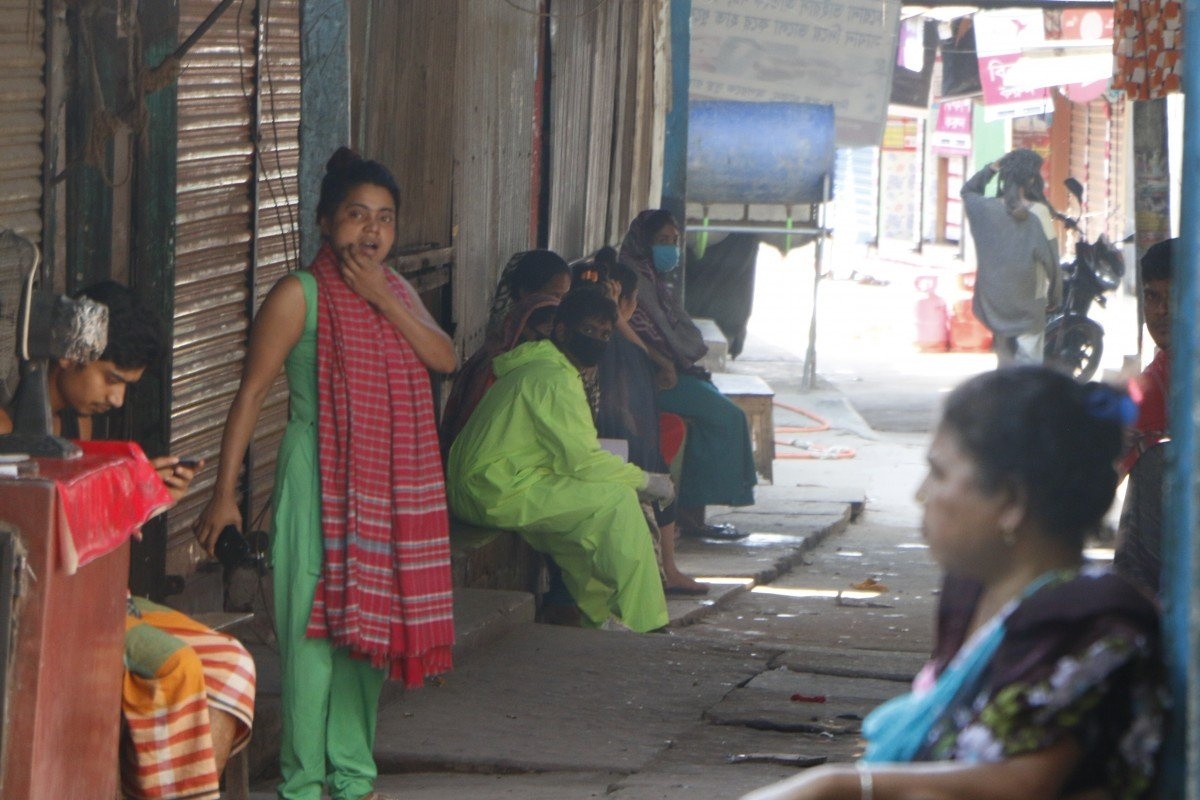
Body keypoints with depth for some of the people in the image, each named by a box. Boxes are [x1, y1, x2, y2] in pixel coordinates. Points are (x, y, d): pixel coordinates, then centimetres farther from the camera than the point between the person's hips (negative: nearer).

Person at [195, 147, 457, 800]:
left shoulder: (397, 291, 11)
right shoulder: (300, 295, -9)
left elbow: (445, 358, -4)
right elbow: (251, 392, -10)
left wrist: (383, 300, -15)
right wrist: (224, 493, -15)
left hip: (391, 486, 6)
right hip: (321, 483, -6)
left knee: (367, 623, 12)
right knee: (314, 627, -6)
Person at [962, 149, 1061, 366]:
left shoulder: (987, 208, -4)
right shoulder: (1037, 212, -16)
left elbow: (968, 191, 20)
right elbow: (1050, 258, -12)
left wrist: (990, 169, 10)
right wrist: (1055, 295, 1)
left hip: (994, 302, 5)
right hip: (1027, 305, -4)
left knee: (1005, 358, 18)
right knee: (1028, 361, -1)